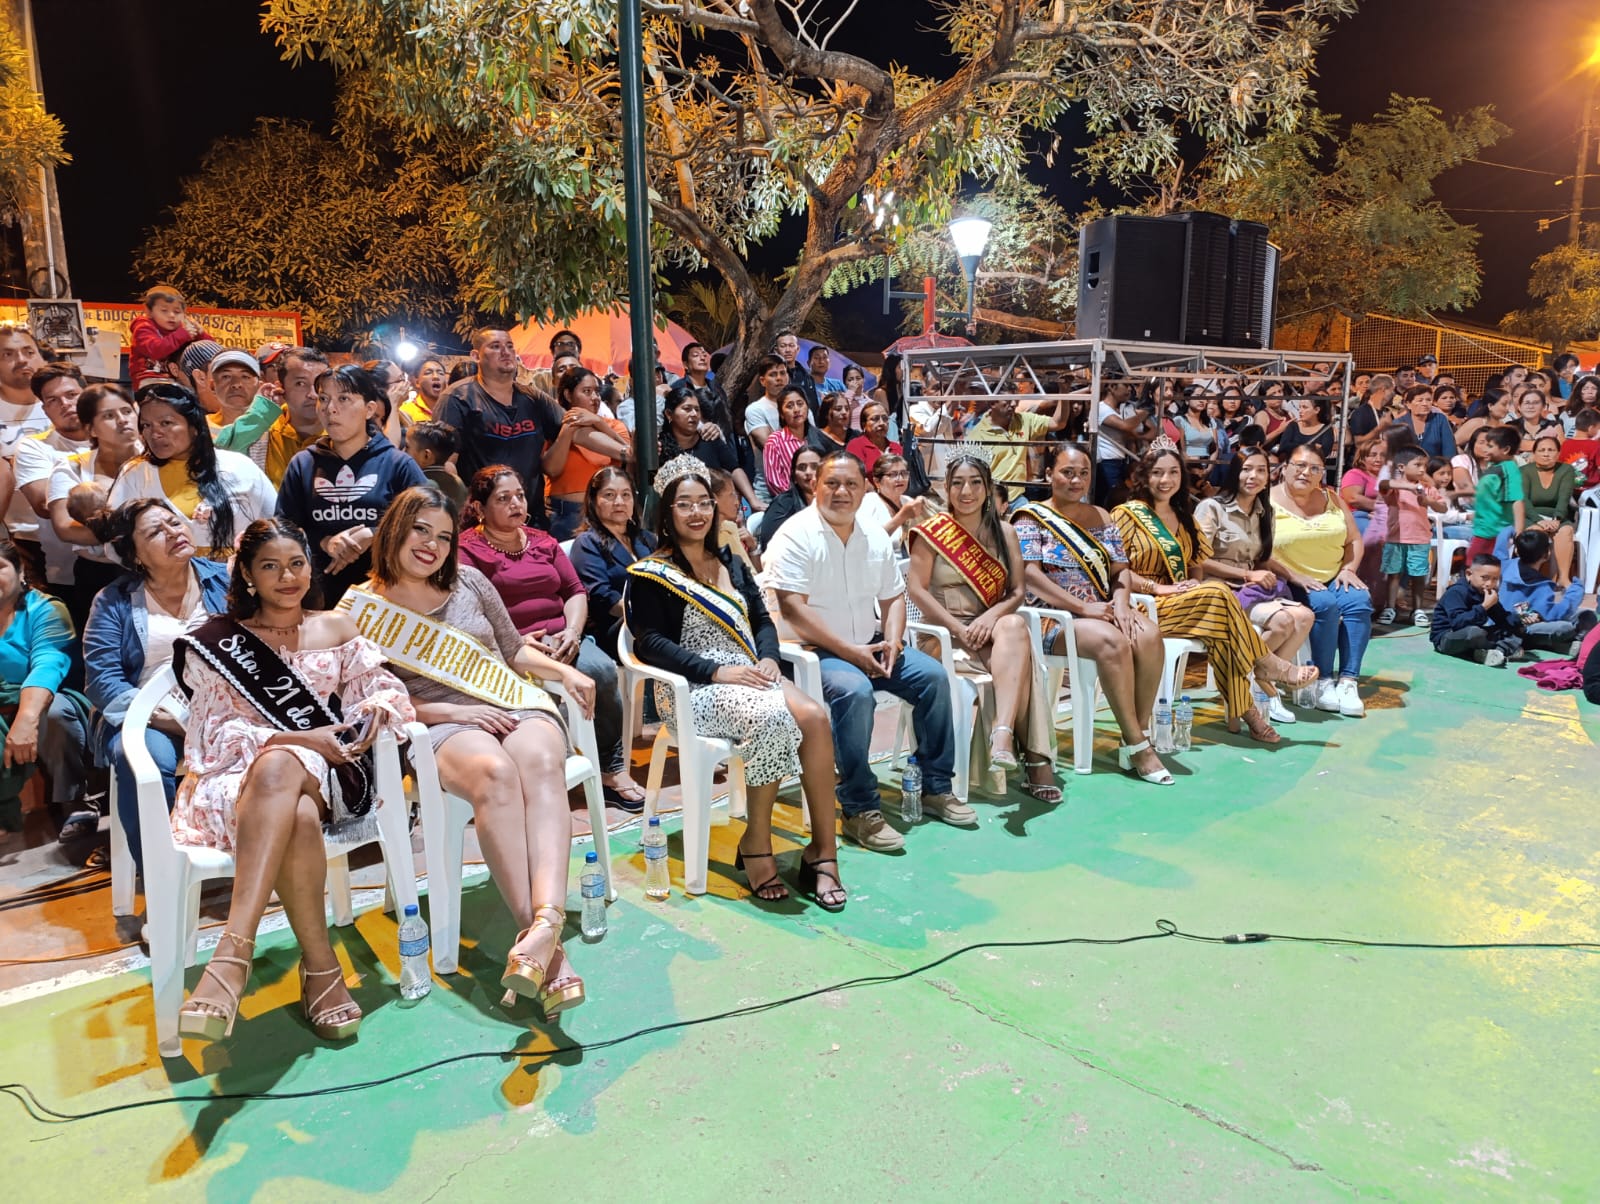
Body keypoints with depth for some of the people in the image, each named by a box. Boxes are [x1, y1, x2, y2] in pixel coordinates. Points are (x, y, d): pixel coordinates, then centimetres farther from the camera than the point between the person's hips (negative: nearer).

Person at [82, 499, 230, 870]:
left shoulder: (224, 579, 9)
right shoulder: (113, 601, 6)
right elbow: (101, 679, -3)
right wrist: (162, 718, -18)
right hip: (148, 718, 0)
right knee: (150, 758, -35)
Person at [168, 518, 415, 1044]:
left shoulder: (336, 628, 20)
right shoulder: (214, 641, 13)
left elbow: (385, 688, 14)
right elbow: (215, 734, 3)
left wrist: (378, 707, -12)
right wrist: (301, 739, -13)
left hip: (327, 774, 0)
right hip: (236, 779, 0)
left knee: (279, 767, -39)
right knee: (298, 818, -39)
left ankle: (234, 953, -46)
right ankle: (320, 970, -29)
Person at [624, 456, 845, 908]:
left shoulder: (730, 564, 22)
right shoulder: (650, 573, 3)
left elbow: (762, 620, 19)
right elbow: (650, 642, -8)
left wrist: (768, 658, -4)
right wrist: (716, 671, -18)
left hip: (747, 675, 6)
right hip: (691, 687, -5)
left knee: (814, 716, -25)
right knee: (772, 718, -34)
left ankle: (824, 849, -21)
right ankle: (756, 844, -17)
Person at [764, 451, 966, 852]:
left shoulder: (875, 538, 10)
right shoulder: (796, 536, -12)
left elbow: (893, 596, 17)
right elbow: (792, 609, -20)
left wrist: (891, 641, -4)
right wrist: (849, 651, -21)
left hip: (868, 646, 7)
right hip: (814, 651, -7)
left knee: (933, 676, -7)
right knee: (855, 691, -34)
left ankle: (935, 787, 8)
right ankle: (860, 810, -22)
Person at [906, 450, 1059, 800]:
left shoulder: (1003, 532, 12)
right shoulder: (931, 532, 1)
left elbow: (1018, 591, 5)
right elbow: (917, 589, -7)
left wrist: (992, 616, -17)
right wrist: (959, 628, -17)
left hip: (993, 630, 3)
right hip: (943, 635, -3)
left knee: (1014, 626, -35)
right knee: (1020, 657, -32)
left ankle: (1004, 733, -47)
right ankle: (1034, 758, -34)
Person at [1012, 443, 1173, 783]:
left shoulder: (1101, 517, 18)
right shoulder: (1031, 517, 0)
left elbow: (1121, 570, 12)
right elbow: (1031, 574, -12)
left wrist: (1121, 601, -10)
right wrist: (1082, 607, -18)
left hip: (1102, 609, 5)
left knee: (1148, 636, -25)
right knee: (1112, 642, -33)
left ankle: (1138, 736, -19)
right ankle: (1137, 745, -23)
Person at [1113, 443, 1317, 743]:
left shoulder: (1183, 515, 19)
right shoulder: (1126, 515, -2)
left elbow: (1195, 565, 23)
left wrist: (1195, 586, -1)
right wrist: (1160, 588, -20)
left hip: (1184, 605, 6)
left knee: (1222, 629, -27)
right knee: (1219, 593, -28)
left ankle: (1242, 709, -26)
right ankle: (1267, 665, -15)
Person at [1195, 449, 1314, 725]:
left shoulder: (1264, 512, 16)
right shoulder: (1212, 508, -6)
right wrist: (1247, 575, -13)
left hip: (1254, 588, 7)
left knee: (1304, 616, -21)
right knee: (1283, 620, -28)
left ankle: (1266, 682, -14)